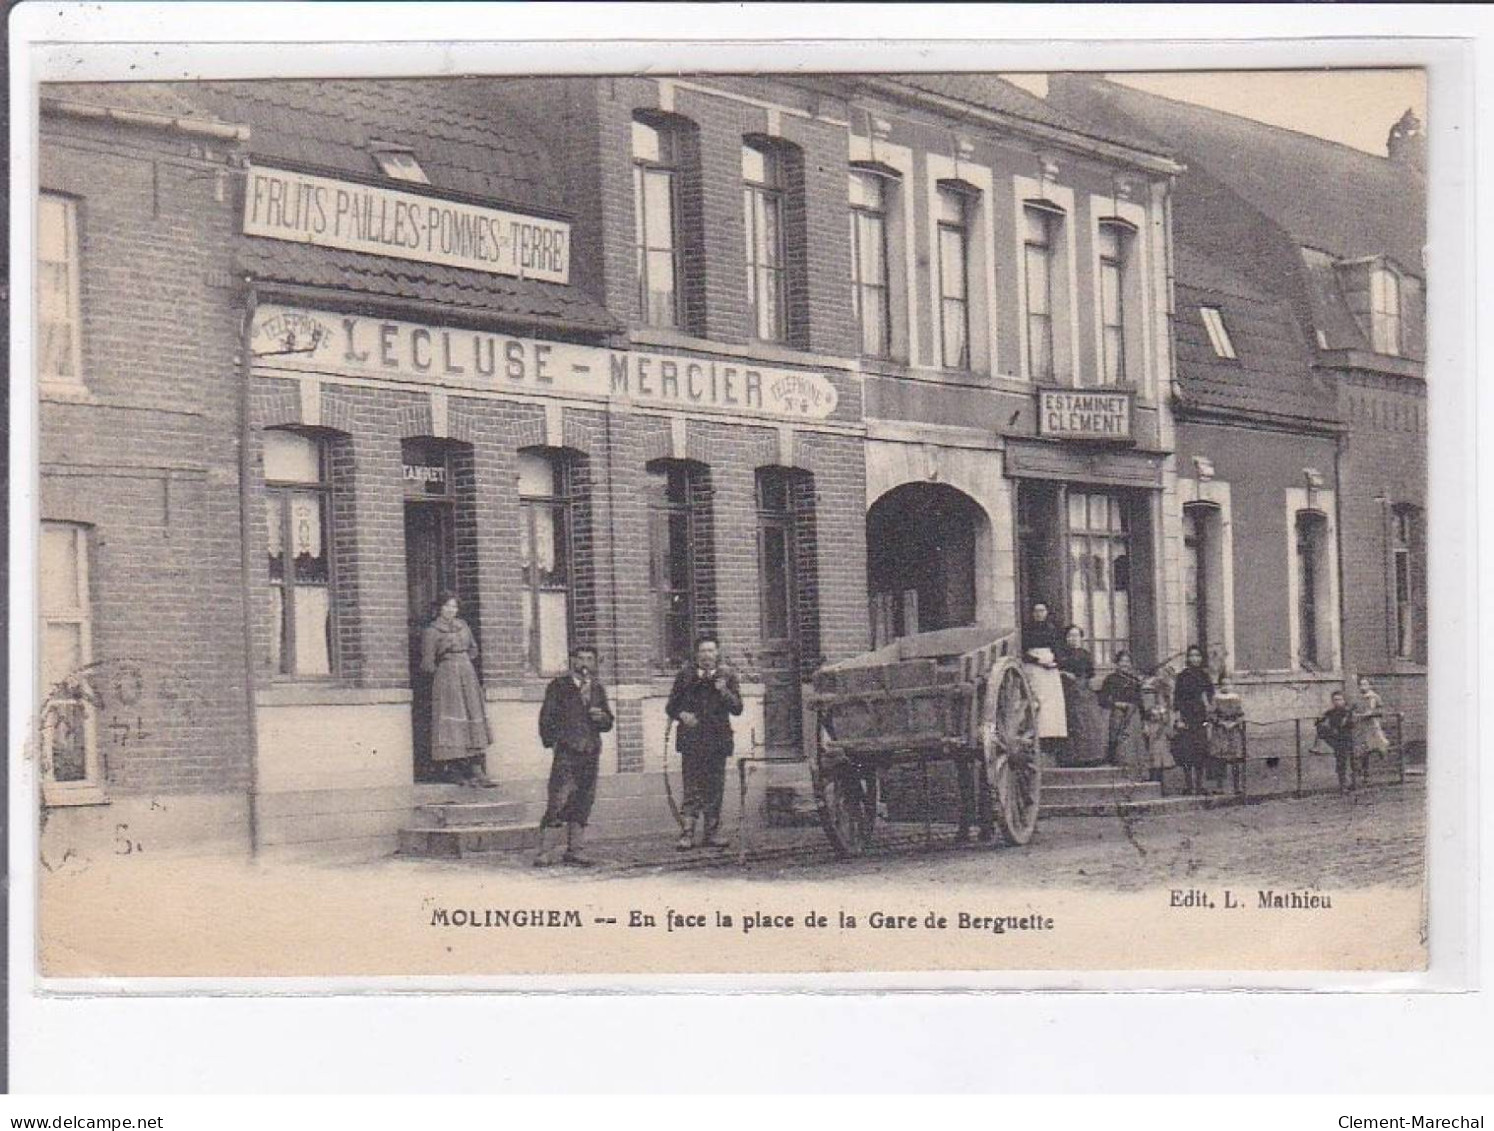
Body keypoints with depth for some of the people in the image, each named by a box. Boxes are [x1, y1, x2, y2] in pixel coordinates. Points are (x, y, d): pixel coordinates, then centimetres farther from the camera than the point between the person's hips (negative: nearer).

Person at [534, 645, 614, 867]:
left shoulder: (598, 688, 17)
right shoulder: (559, 685, 3)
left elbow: (608, 724, 19)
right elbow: (547, 718, 2)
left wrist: (601, 717, -3)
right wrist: (552, 742, -8)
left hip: (591, 752, 5)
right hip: (567, 751, -5)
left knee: (583, 803, 6)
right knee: (558, 801, -12)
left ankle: (573, 850, 12)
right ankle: (545, 851, -12)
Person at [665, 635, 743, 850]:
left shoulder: (727, 676, 7)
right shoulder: (686, 675, 6)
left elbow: (737, 709, 0)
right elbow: (671, 707, 11)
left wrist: (725, 692, -16)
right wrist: (681, 714, -9)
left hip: (717, 739, 2)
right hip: (691, 739, -2)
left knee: (715, 790, 5)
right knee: (692, 788, -9)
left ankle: (710, 835, 12)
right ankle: (687, 834, -12)